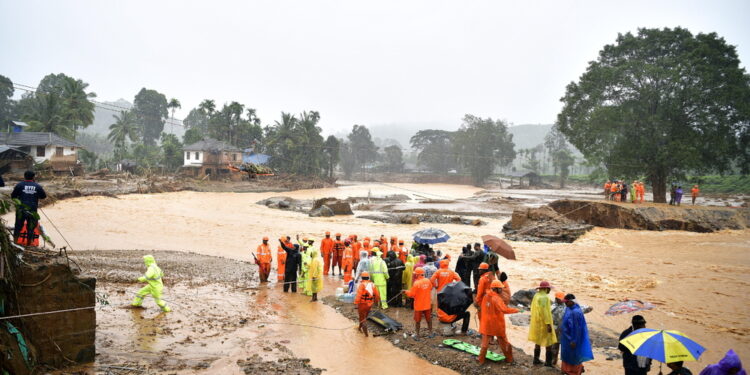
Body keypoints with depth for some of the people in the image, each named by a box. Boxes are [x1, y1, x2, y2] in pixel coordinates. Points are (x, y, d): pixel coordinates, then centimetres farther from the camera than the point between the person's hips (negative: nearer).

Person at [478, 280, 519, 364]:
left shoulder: (485, 297, 1)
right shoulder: (497, 298, -21)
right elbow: (504, 309, -34)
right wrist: (516, 310, -27)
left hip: (486, 325, 5)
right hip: (498, 325, -5)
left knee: (485, 343, 10)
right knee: (504, 342, 14)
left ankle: (481, 360, 10)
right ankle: (509, 359, 26)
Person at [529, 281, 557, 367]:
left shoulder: (536, 296, 7)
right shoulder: (544, 297, -20)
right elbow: (544, 311, -24)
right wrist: (548, 324, -22)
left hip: (536, 322, 9)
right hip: (543, 323, -9)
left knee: (538, 341, 17)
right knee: (549, 342, 0)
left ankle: (536, 359, 23)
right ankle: (548, 362, 2)